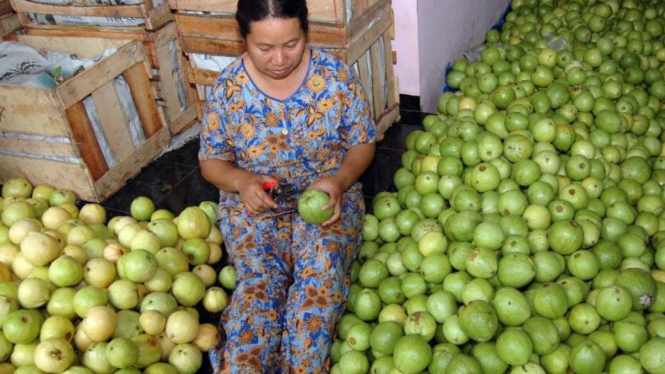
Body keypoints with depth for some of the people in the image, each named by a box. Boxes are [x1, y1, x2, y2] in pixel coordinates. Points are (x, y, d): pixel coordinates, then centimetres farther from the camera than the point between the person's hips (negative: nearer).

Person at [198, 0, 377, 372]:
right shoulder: (227, 88, -7)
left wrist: (339, 180, -21)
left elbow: (363, 144, 0)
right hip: (253, 204, 1)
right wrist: (242, 181, -20)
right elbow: (211, 161, 2)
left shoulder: (337, 76, -9)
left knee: (323, 272, -28)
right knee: (260, 279, -27)